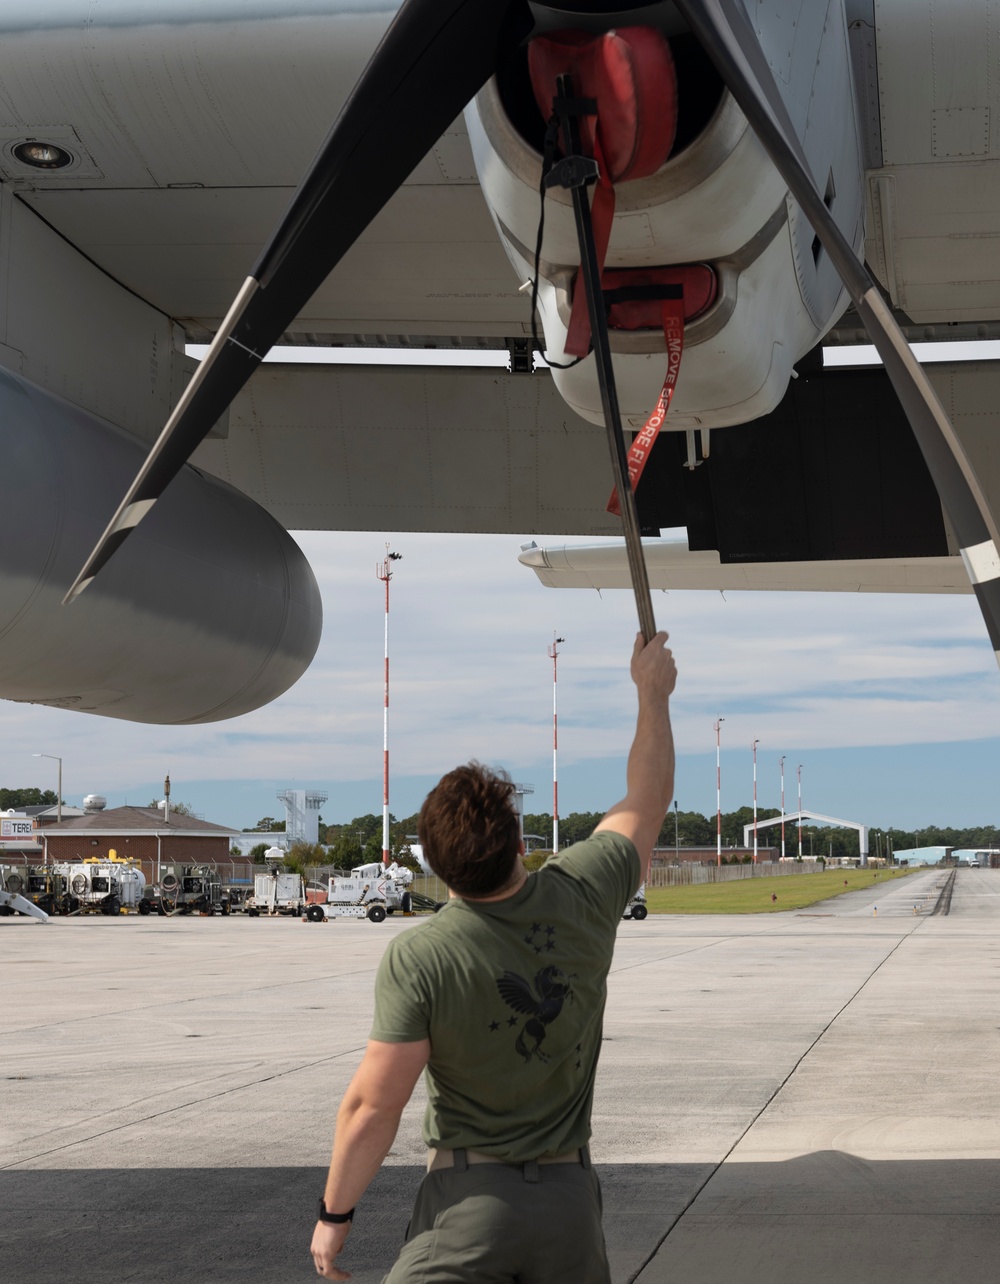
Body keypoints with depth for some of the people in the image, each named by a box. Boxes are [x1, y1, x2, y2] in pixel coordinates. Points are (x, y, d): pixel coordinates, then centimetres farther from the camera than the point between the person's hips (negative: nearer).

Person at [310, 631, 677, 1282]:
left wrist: (334, 1213, -1)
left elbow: (373, 1106, -15)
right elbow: (648, 800, 11)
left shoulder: (418, 959, -17)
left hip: (468, 1198, -4)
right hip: (572, 1198, 5)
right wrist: (654, 691, 23)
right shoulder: (580, 897, -7)